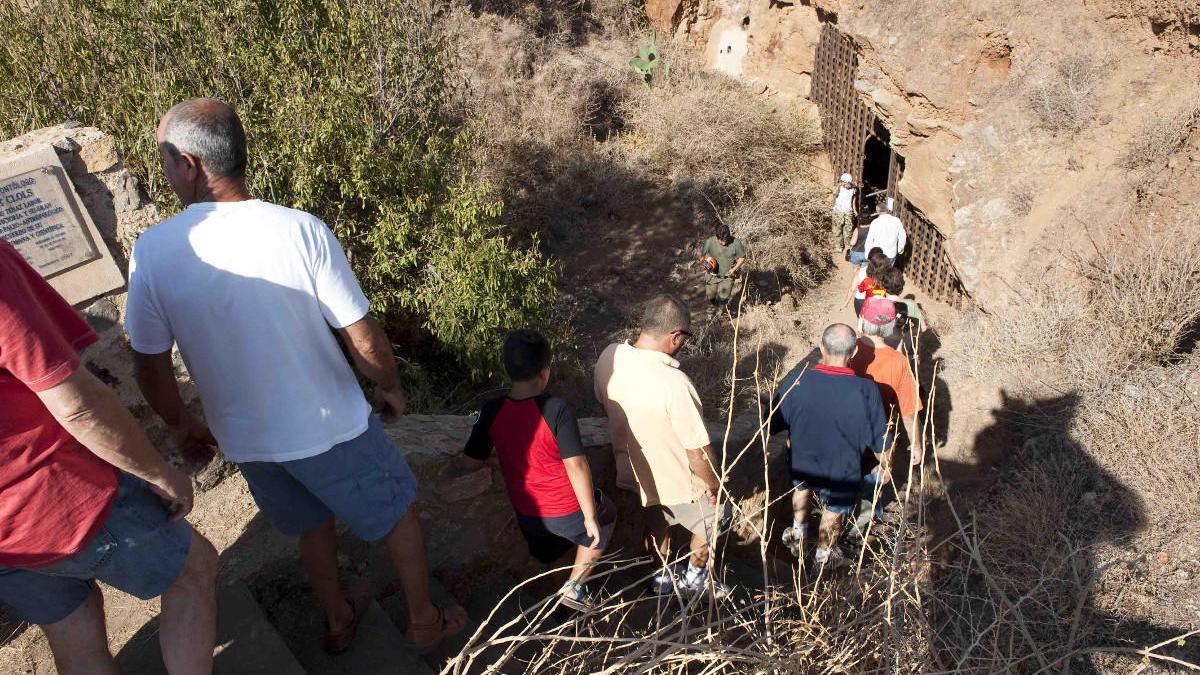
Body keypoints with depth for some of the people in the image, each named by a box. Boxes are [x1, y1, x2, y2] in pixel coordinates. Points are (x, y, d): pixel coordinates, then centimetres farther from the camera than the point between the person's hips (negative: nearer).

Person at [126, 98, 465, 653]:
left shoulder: (152, 251, -16)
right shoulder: (302, 231, -23)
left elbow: (150, 363, -5)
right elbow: (364, 340, -18)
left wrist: (180, 422, 14)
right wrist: (389, 387, 3)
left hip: (245, 438, 3)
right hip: (330, 426, -3)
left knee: (311, 524, 30)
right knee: (396, 512, 22)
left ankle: (338, 620, 51)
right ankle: (424, 620, 40)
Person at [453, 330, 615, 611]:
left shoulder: (492, 412, -13)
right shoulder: (556, 410, -26)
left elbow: (470, 463, -4)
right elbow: (576, 466, -25)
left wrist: (458, 460, 20)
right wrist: (590, 516, -14)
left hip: (527, 512, 4)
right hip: (567, 510, -4)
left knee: (546, 560, 32)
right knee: (604, 520, 28)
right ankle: (574, 587, 24)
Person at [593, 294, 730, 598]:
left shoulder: (608, 357, -18)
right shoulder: (674, 384, -38)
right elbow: (698, 451, -29)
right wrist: (713, 484, -8)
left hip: (634, 473, 6)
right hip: (679, 482, -5)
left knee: (656, 524, 33)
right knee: (710, 523, 27)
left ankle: (662, 577, 54)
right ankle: (695, 578, 47)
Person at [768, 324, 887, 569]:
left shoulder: (795, 381, -25)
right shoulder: (866, 391, -29)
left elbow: (773, 424, -10)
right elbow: (878, 441, -16)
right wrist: (885, 466, 6)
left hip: (800, 465, 1)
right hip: (841, 473, -1)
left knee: (802, 487, 37)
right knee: (833, 511, 29)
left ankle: (798, 532, 54)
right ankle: (823, 556, 53)